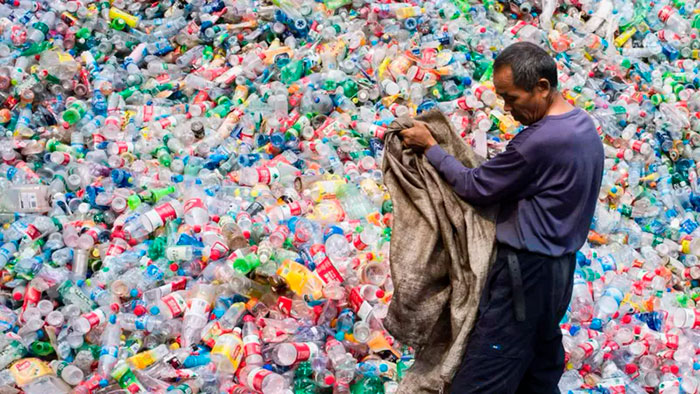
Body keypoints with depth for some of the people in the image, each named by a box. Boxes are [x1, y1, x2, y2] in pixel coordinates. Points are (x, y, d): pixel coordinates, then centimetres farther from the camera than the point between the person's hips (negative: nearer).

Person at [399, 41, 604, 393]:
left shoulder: (539, 141, -24)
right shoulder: (585, 126, 7)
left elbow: (475, 188, -14)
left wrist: (429, 147, -5)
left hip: (526, 271, -10)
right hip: (559, 267, 10)